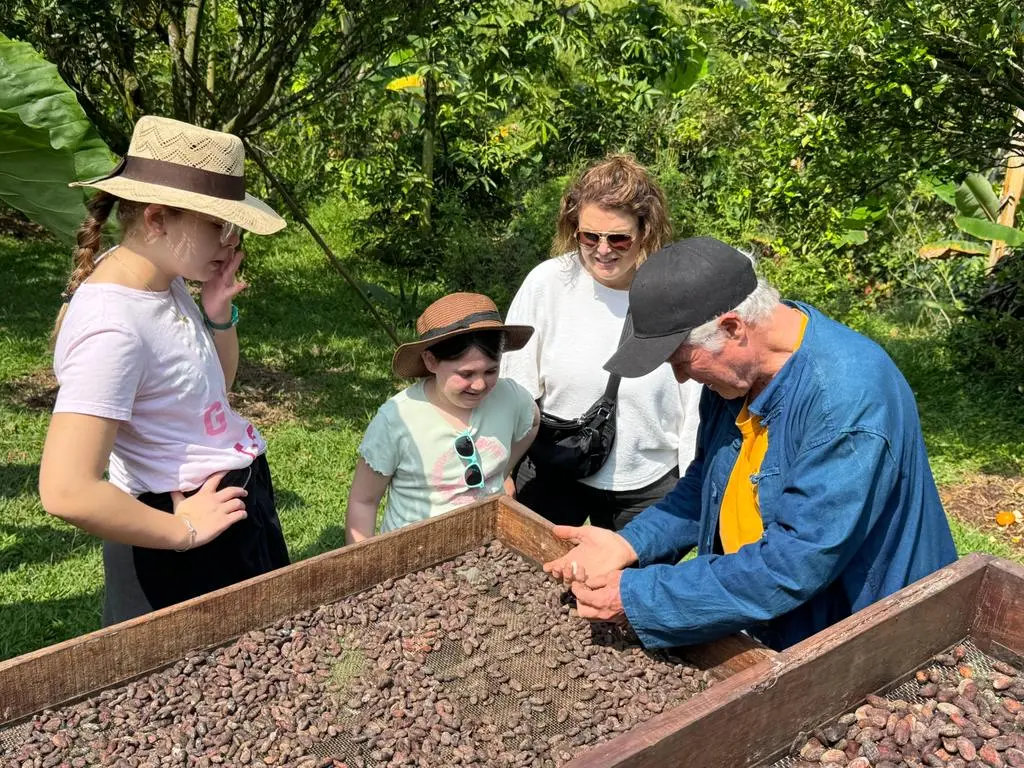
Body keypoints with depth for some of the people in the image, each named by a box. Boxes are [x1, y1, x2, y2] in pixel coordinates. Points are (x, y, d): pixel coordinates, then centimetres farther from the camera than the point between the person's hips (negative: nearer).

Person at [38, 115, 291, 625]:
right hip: (189, 536, -8)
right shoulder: (112, 327, -29)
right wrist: (183, 533, -21)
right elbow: (67, 492, -35)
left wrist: (219, 315, -7)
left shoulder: (164, 278, -4)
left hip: (241, 499, 8)